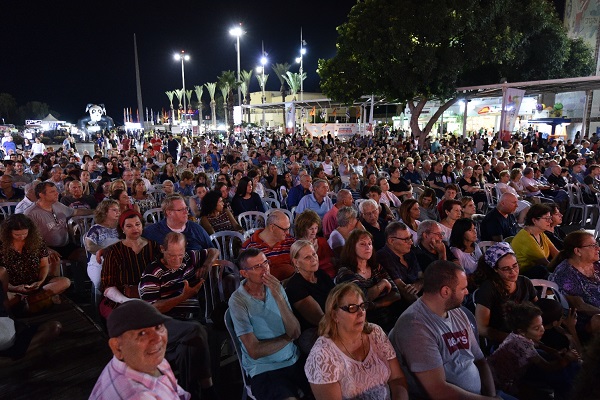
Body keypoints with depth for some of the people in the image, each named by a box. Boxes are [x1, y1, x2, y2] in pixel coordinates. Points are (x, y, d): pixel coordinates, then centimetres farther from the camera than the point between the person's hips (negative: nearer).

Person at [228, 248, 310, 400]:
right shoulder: (237, 301, -12)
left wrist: (278, 297, -19)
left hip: (294, 360, 5)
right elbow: (255, 351, -13)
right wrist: (288, 337, -2)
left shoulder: (276, 288, 2)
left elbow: (296, 332, -7)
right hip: (264, 370, -5)